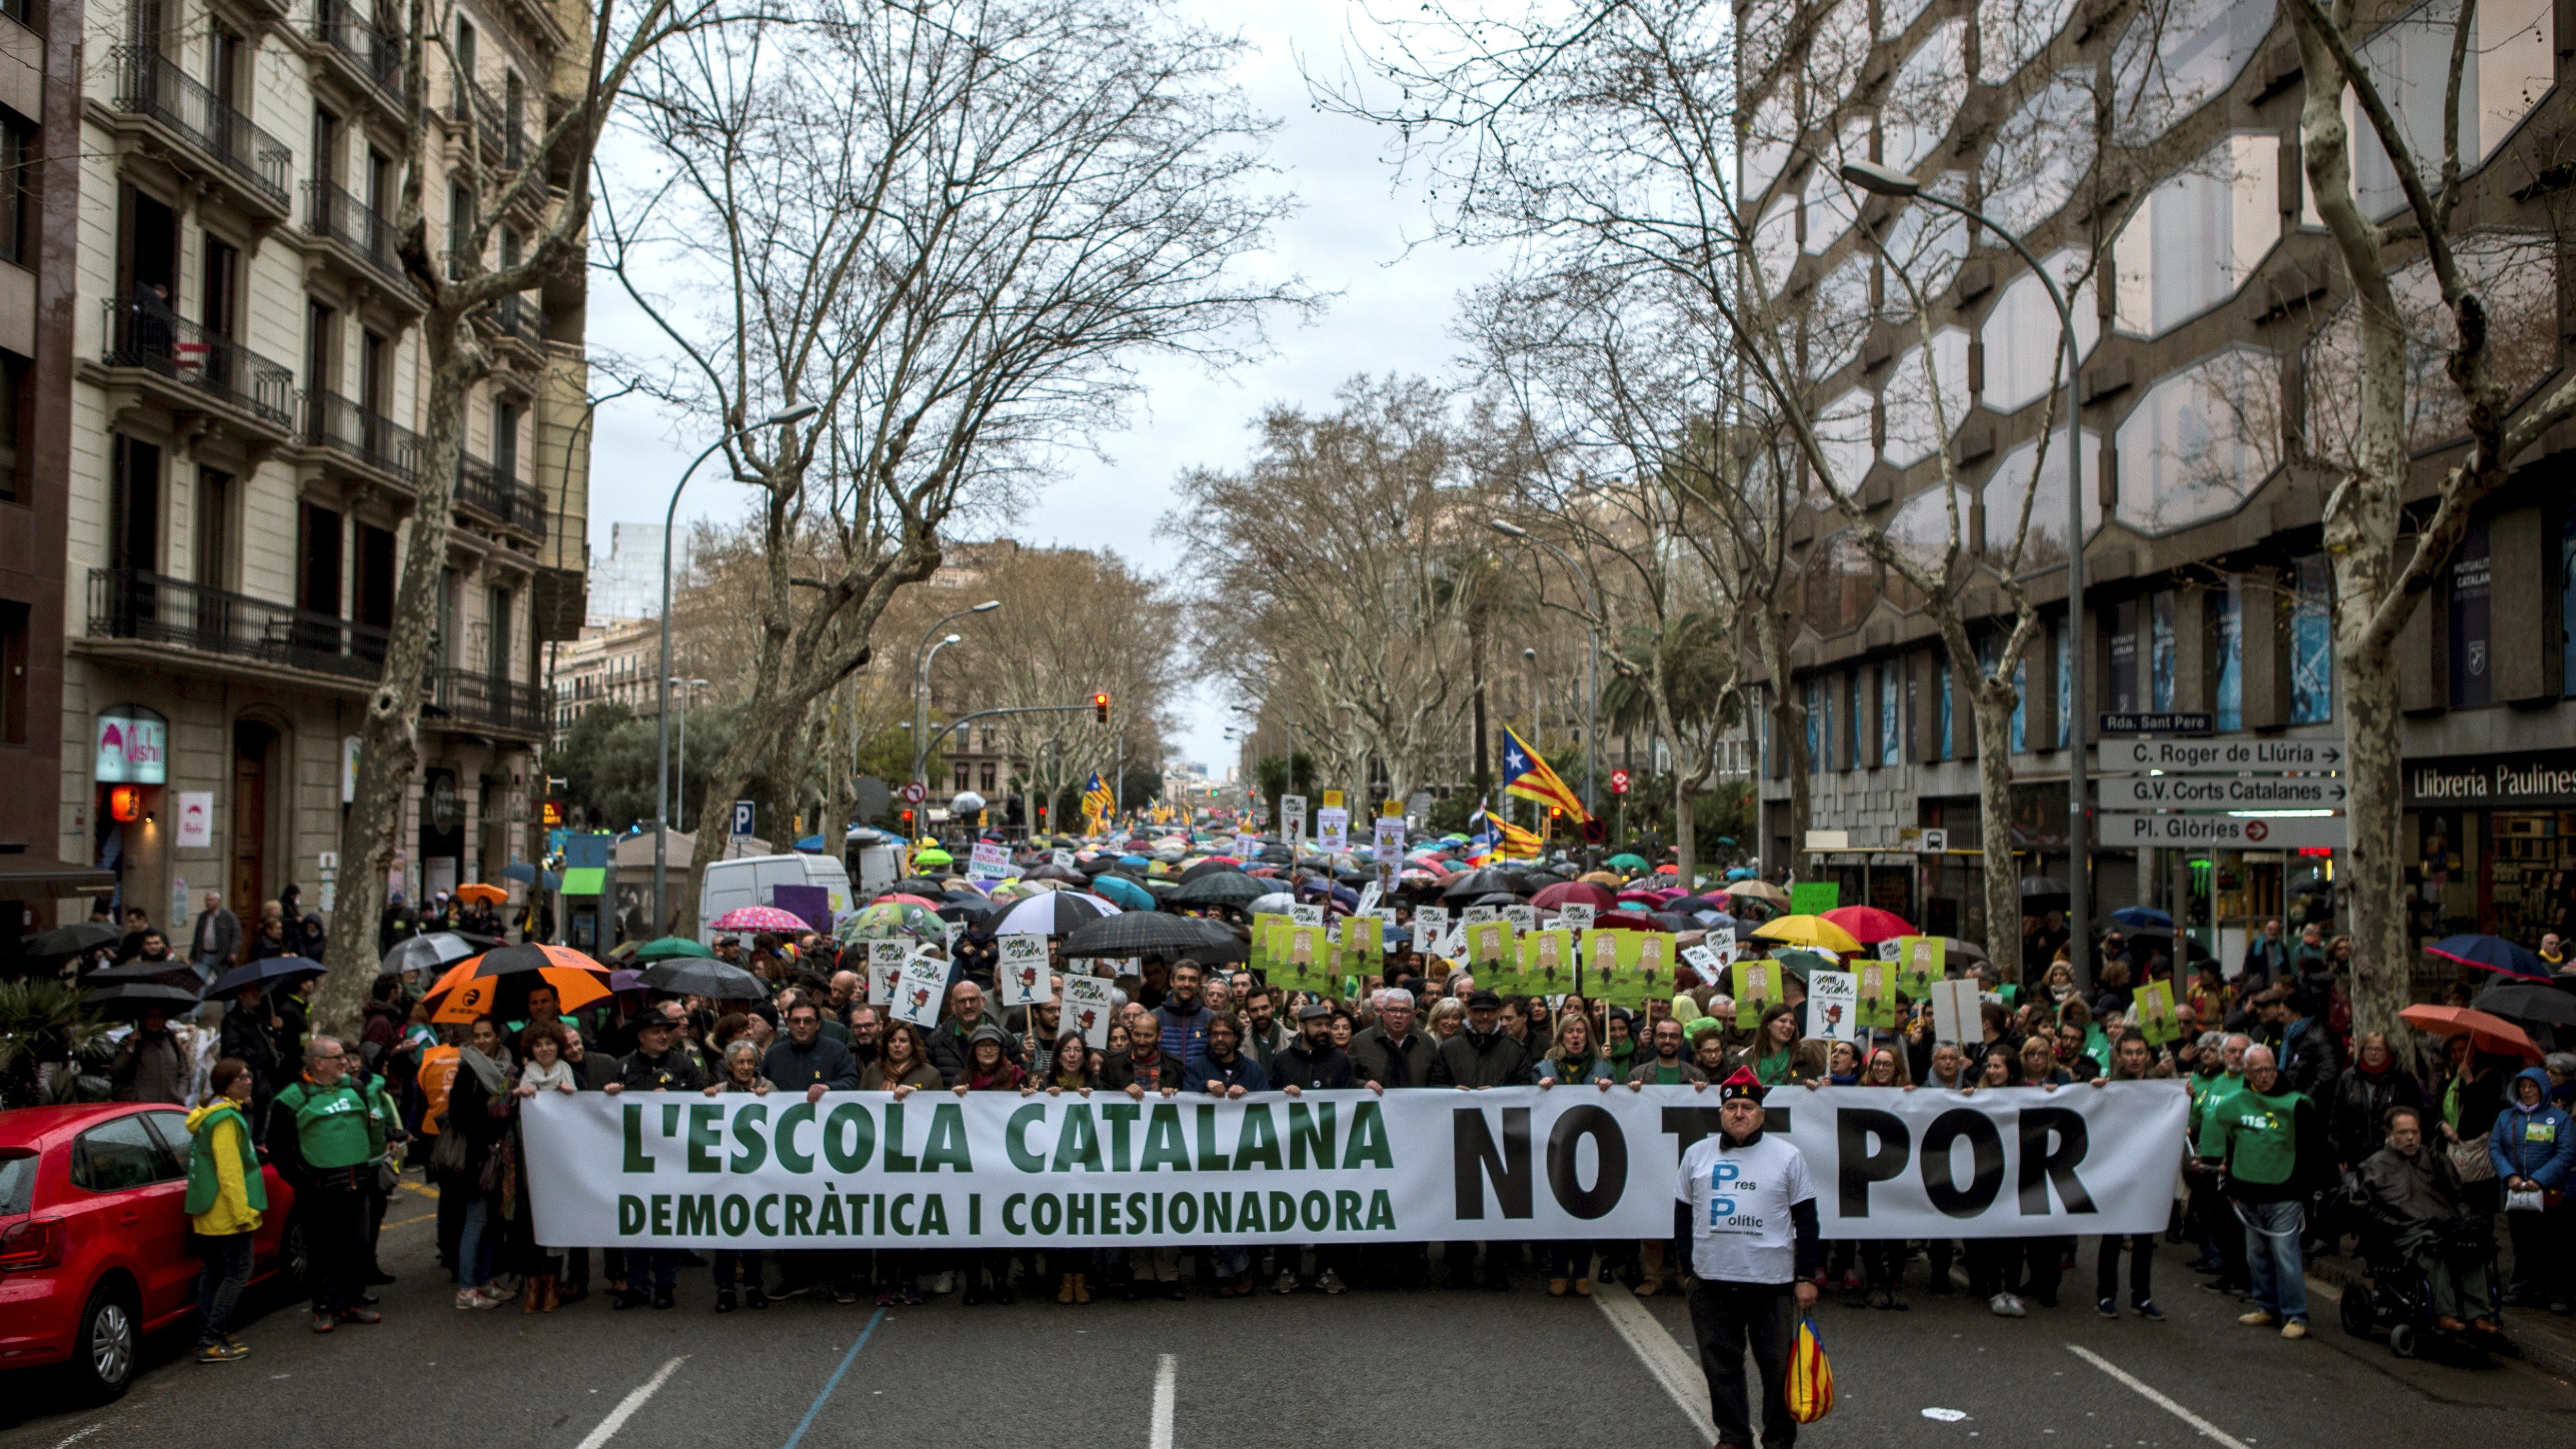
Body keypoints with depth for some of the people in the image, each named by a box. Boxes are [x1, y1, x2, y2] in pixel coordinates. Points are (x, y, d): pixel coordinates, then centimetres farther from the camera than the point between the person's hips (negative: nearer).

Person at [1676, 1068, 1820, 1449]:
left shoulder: (1788, 1157, 3)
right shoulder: (1697, 1154, 8)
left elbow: (1807, 1222, 4)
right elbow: (1683, 1215, 14)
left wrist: (1806, 1277, 0)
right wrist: (1686, 1267, 9)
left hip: (1774, 1283, -2)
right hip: (1711, 1282, 2)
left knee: (1778, 1367, 4)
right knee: (1721, 1366, 8)